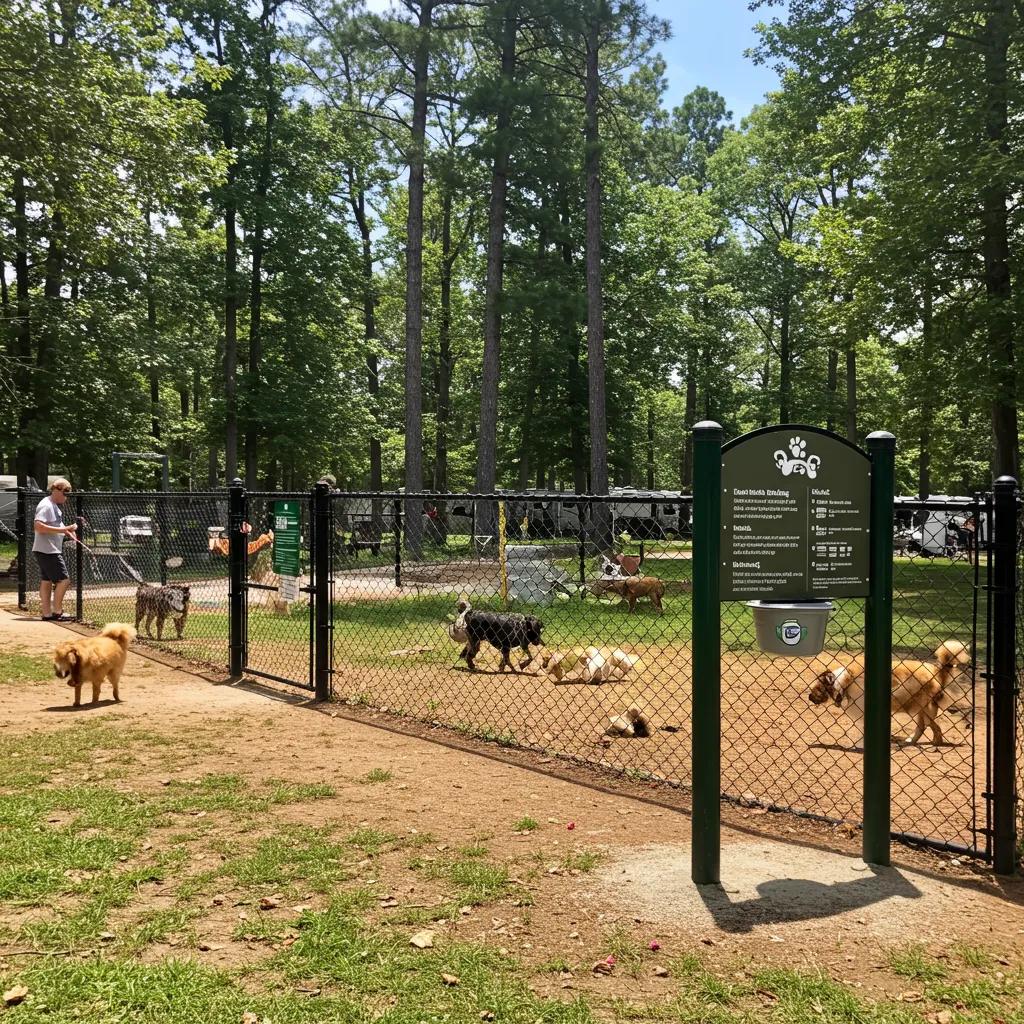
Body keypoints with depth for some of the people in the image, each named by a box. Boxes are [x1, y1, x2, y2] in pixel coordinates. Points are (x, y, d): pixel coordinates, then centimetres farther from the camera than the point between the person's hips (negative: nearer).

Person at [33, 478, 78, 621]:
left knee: (47, 581, 11)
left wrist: (67, 531, 10)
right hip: (47, 550, -10)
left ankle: (47, 613, 13)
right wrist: (62, 530, -27)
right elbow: (39, 526, -26)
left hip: (52, 550, 10)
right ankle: (57, 612, -2)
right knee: (63, 579, -9)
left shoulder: (56, 506, 17)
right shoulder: (46, 505, -15)